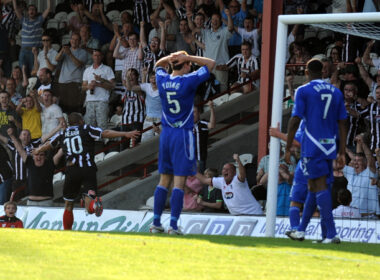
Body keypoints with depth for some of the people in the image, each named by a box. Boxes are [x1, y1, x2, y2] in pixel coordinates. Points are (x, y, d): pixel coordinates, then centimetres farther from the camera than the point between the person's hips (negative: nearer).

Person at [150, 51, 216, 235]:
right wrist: (187, 57, -4)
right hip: (183, 134, -5)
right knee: (179, 182, -5)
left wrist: (169, 58, 7)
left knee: (164, 180, 11)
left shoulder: (162, 80, 3)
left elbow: (158, 65, 28)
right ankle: (173, 225, -10)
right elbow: (211, 64, 0)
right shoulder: (189, 81, -11)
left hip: (165, 134, 5)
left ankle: (156, 223, 9)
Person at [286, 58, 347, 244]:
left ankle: (332, 234, -17)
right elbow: (342, 124, 12)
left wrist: (288, 149, -3)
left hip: (312, 146, -6)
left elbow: (295, 121, -9)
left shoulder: (303, 91, -4)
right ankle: (300, 231, 22)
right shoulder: (336, 92, 12)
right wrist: (342, 153, 14)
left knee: (320, 186, -8)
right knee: (313, 187, 15)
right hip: (329, 146, 6)